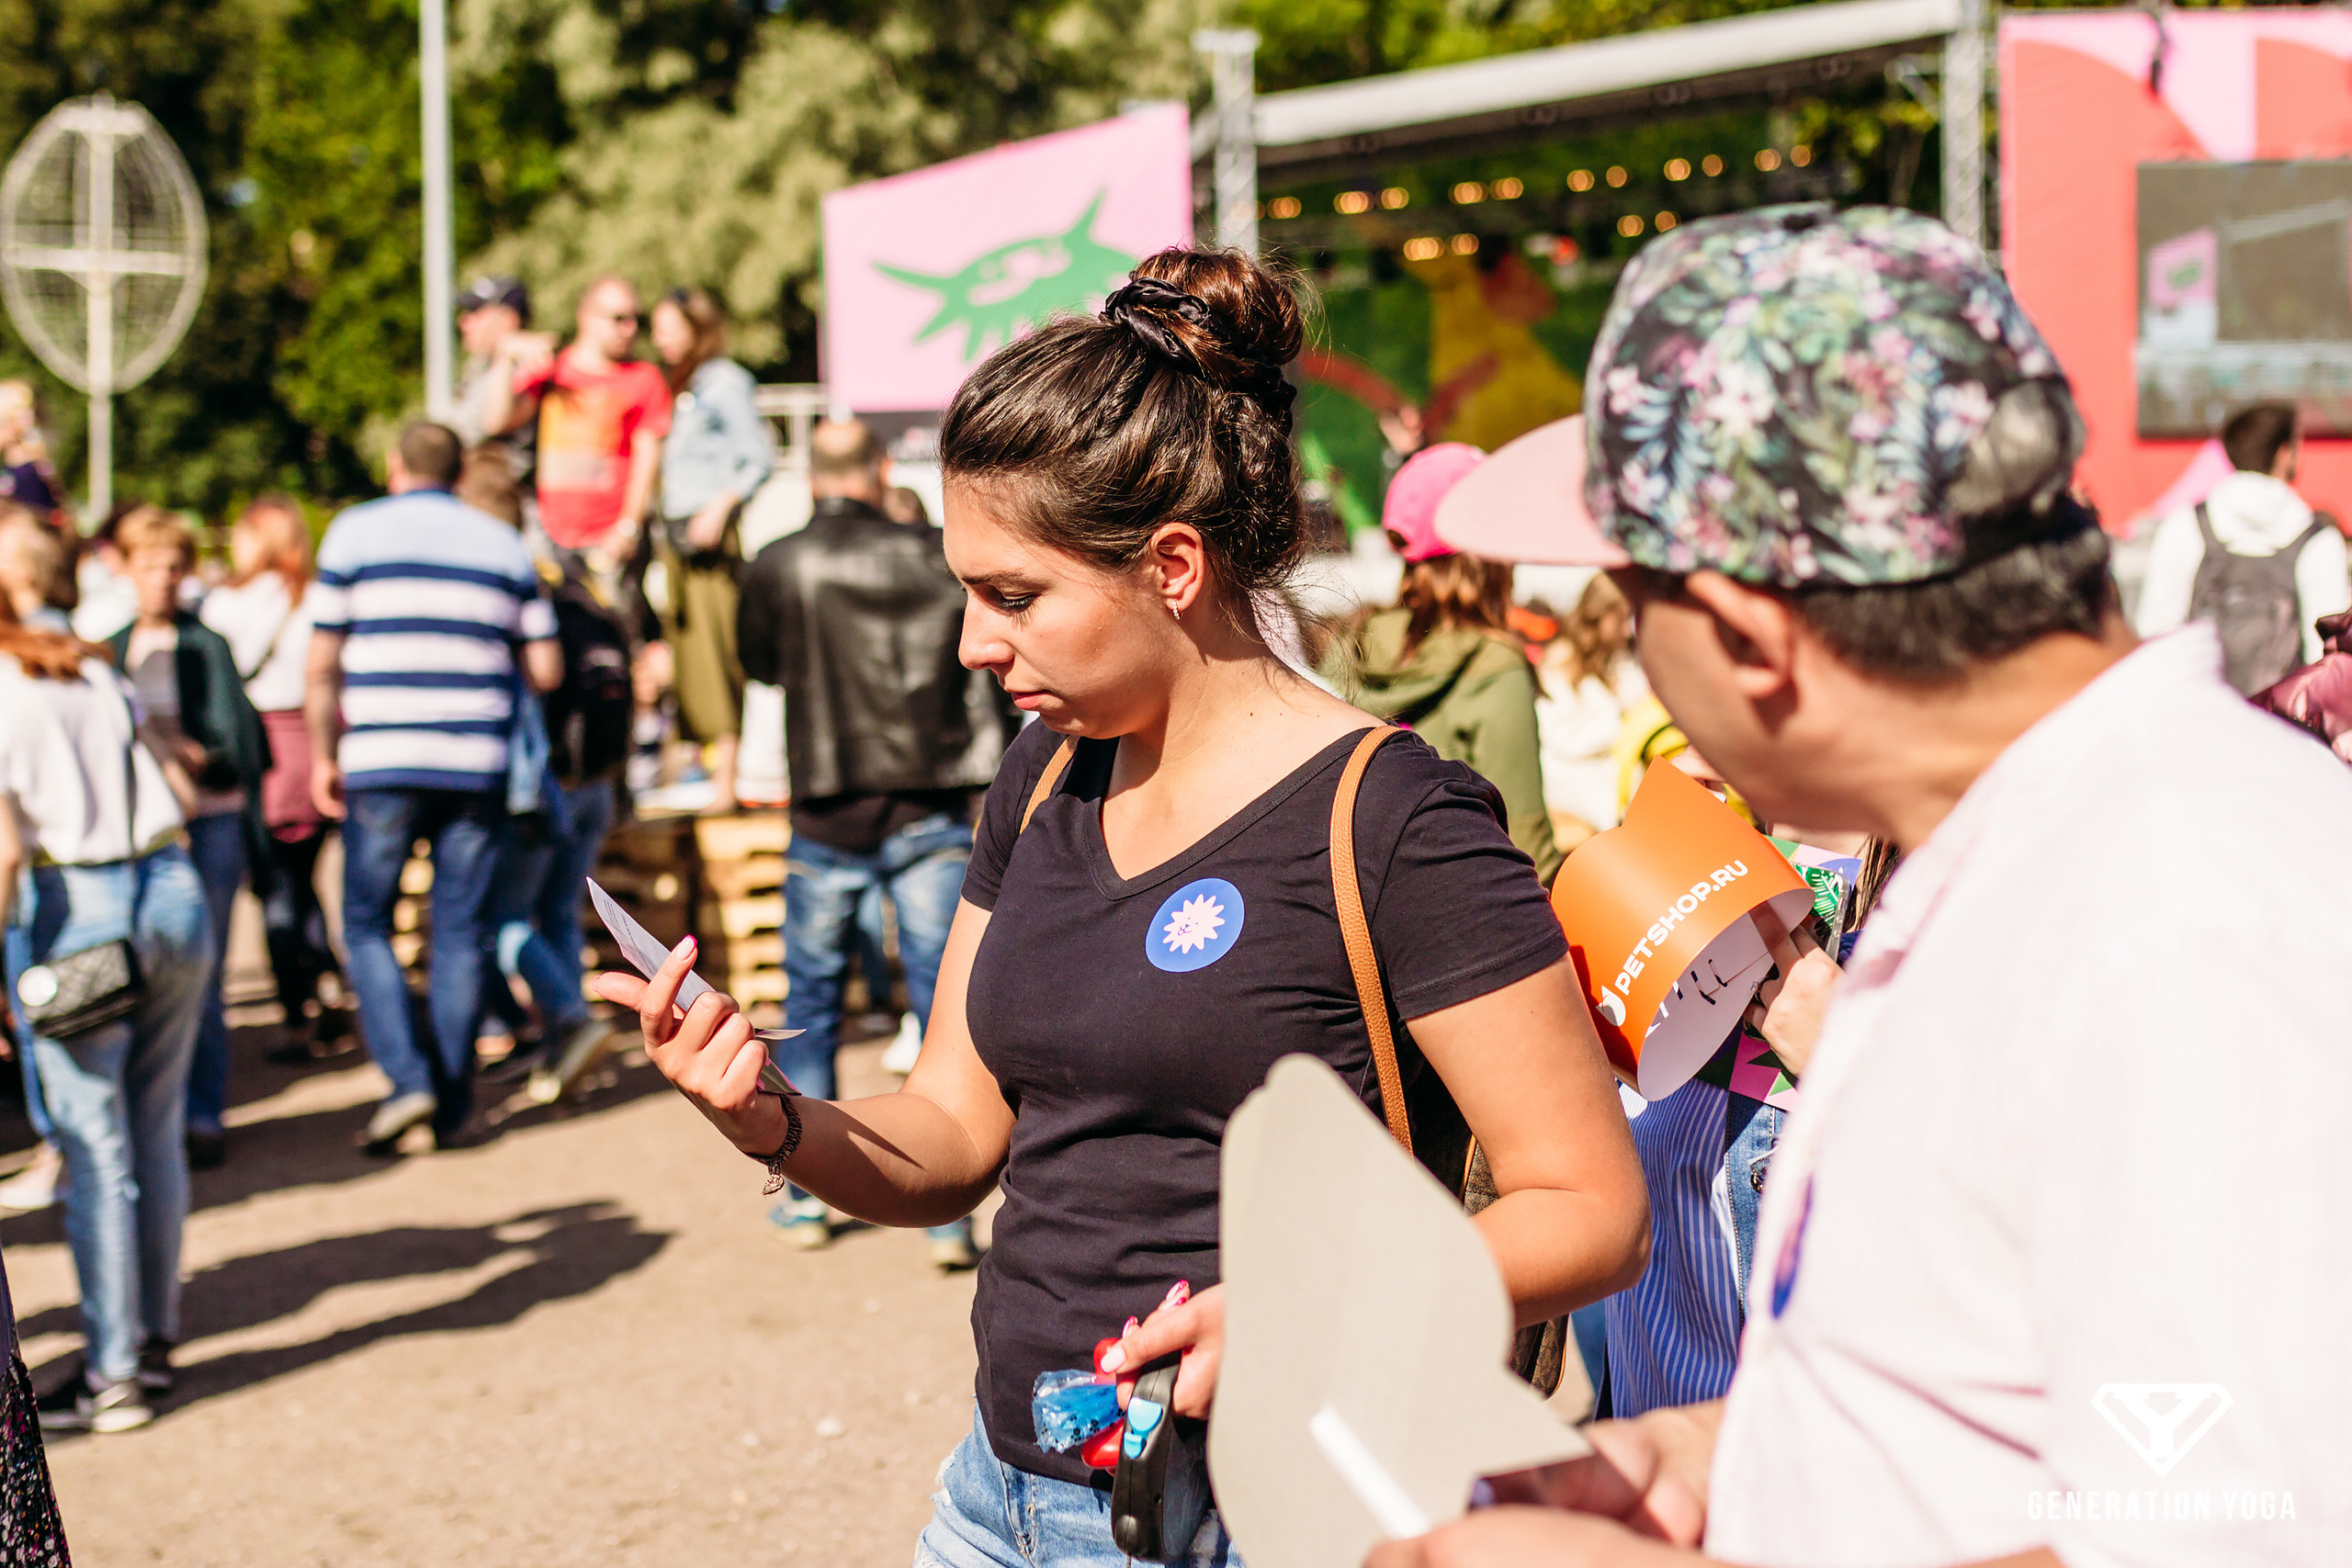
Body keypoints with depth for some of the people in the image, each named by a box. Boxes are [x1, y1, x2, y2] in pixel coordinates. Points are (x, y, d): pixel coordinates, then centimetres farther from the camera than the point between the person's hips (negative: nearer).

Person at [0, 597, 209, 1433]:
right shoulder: (93, 671, 13)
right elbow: (176, 780, 15)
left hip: (73, 907, -6)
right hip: (174, 893, 6)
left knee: (94, 1145, 1)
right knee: (157, 1132, 14)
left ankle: (112, 1373, 5)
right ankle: (156, 1339, 24)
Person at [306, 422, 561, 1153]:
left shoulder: (355, 532, 3)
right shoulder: (504, 544, 10)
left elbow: (323, 664, 0)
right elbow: (545, 670, 9)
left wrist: (322, 755, 10)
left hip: (383, 763, -2)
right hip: (478, 764, 2)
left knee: (367, 924, 8)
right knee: (459, 933, 7)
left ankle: (408, 1078, -8)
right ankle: (452, 1110, 9)